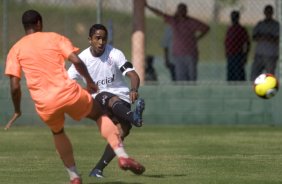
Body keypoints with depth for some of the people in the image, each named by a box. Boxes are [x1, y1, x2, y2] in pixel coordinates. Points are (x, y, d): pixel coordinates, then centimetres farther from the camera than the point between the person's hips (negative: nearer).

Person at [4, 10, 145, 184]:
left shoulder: (15, 50, 11)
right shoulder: (54, 38, 10)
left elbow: (15, 86, 3)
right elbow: (76, 60, -2)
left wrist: (17, 110, 17)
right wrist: (90, 81, 13)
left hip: (44, 104, 1)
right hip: (68, 92, -1)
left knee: (58, 132, 32)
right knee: (100, 114, 22)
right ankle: (122, 156, 5)